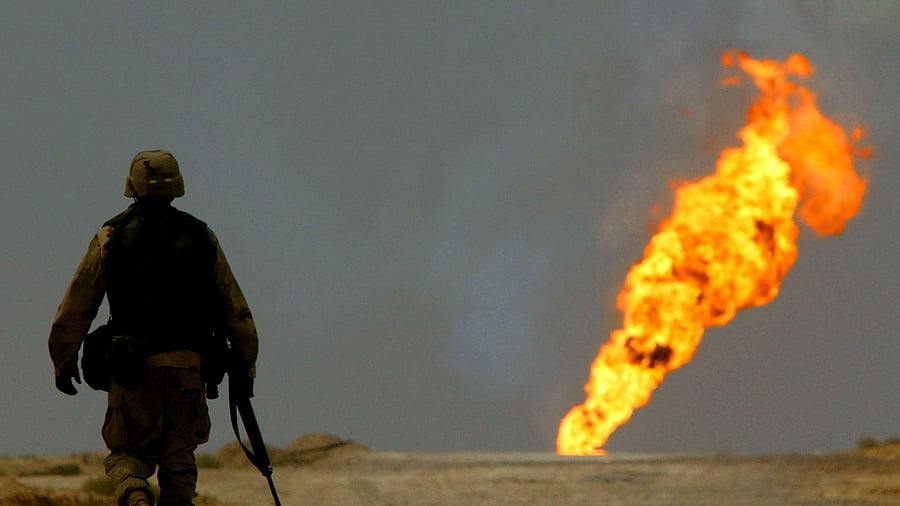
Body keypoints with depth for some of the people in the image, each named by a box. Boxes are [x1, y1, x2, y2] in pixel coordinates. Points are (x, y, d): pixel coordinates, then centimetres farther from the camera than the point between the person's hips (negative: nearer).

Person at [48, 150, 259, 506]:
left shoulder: (112, 236, 2)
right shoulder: (201, 237, 8)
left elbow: (75, 308, 1)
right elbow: (235, 309, 10)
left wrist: (63, 363, 11)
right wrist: (245, 363, 20)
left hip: (132, 368, -1)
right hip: (189, 365, 1)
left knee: (128, 453, 7)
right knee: (178, 457, 11)